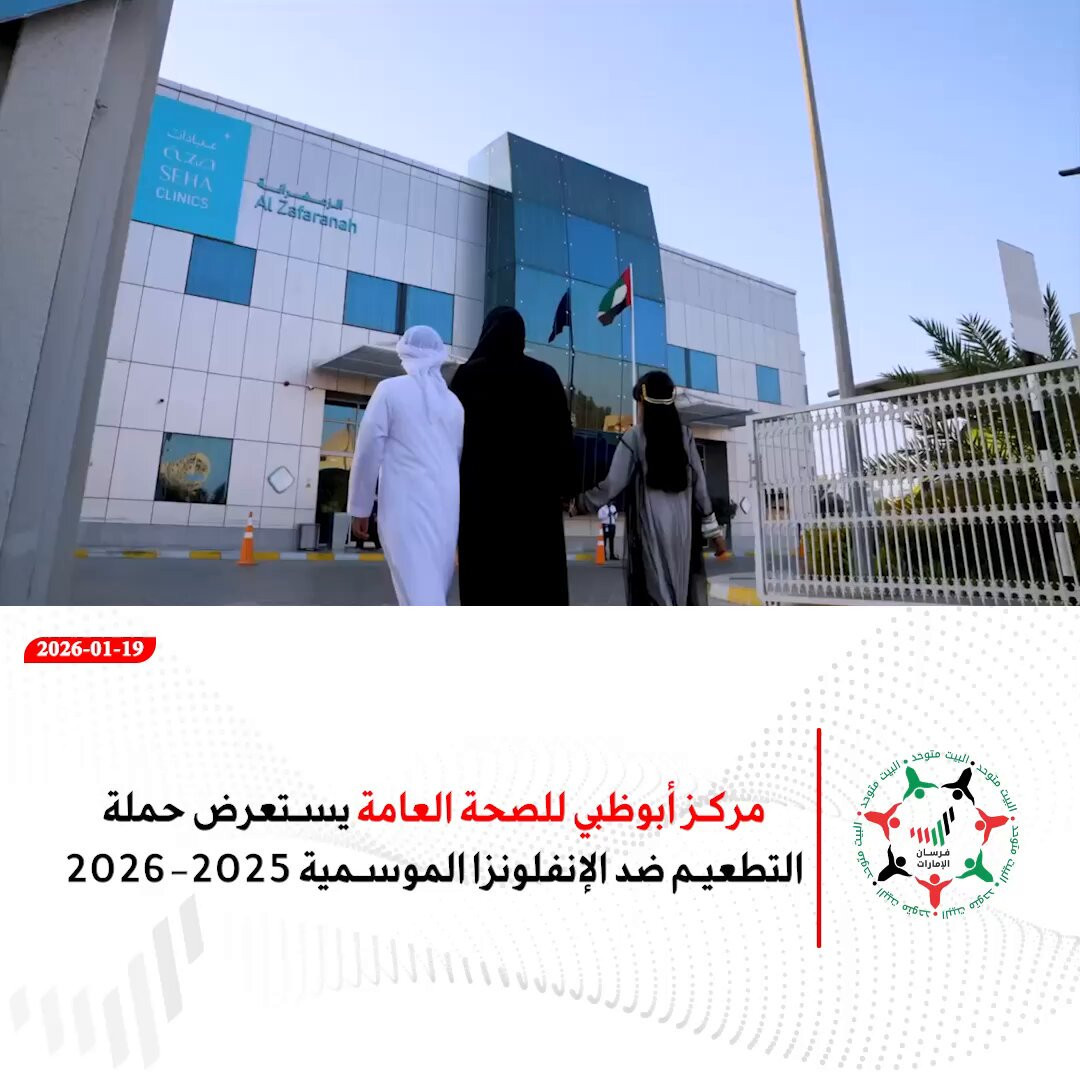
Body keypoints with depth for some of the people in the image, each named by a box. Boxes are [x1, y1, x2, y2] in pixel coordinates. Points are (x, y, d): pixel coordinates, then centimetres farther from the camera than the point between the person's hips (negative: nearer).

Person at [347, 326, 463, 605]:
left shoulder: (391, 389, 2)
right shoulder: (453, 401, 14)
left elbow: (369, 450, -2)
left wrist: (360, 508, 4)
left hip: (406, 502, -4)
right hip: (447, 505, 5)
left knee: (417, 590, -8)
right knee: (432, 589, 14)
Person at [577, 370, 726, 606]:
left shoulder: (635, 436, -4)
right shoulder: (685, 435, 6)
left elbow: (613, 484, -6)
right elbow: (699, 484, 6)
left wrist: (582, 501, 9)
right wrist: (713, 529, 12)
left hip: (651, 527, -4)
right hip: (681, 527, 4)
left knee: (656, 591, 1)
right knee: (681, 590, 11)